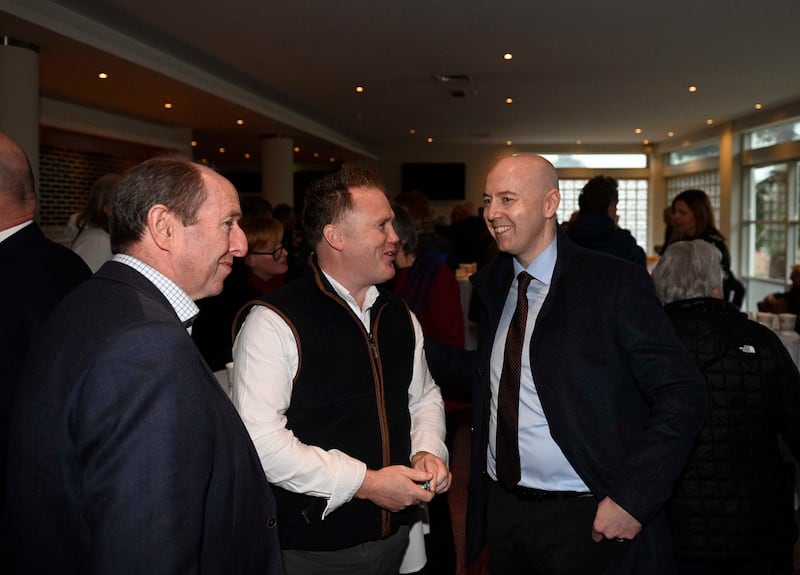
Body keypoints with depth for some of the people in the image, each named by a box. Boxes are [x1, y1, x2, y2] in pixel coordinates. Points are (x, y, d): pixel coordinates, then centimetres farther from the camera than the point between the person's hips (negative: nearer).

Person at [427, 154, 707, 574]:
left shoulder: (615, 282, -13)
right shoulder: (491, 284, 5)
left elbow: (682, 395, -14)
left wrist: (633, 498, -19)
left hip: (585, 521, -5)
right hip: (501, 509, 6)